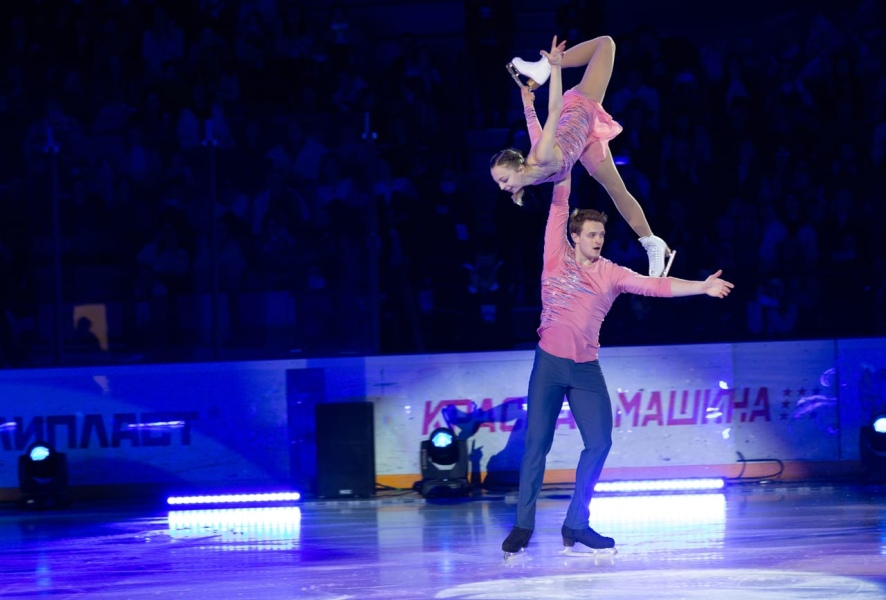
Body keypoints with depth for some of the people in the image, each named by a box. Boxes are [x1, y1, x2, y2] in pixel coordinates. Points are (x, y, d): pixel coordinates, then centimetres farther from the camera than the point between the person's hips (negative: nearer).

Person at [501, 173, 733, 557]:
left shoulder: (611, 274, 5)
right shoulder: (557, 257, 1)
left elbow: (657, 286, -4)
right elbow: (559, 204, -2)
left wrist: (702, 287, -14)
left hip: (586, 367, 3)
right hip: (549, 364, -3)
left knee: (599, 442, -1)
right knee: (537, 442, -2)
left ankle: (576, 524, 10)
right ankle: (523, 525, 5)